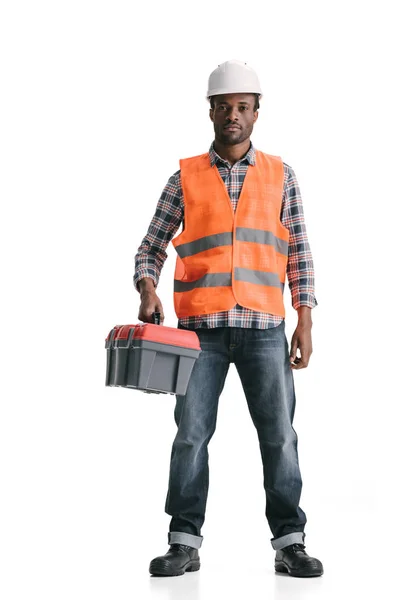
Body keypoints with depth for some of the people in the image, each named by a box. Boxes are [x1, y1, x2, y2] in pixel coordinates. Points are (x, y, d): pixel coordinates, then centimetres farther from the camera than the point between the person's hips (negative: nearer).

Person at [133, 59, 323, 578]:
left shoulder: (281, 175, 10)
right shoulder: (186, 177, 8)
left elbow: (299, 252, 9)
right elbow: (152, 247, 10)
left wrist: (305, 322, 2)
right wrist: (147, 288, -11)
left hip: (264, 327, 0)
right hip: (201, 327, 0)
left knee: (279, 435, 0)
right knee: (190, 434, -1)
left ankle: (289, 543, 9)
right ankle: (185, 543, 8)